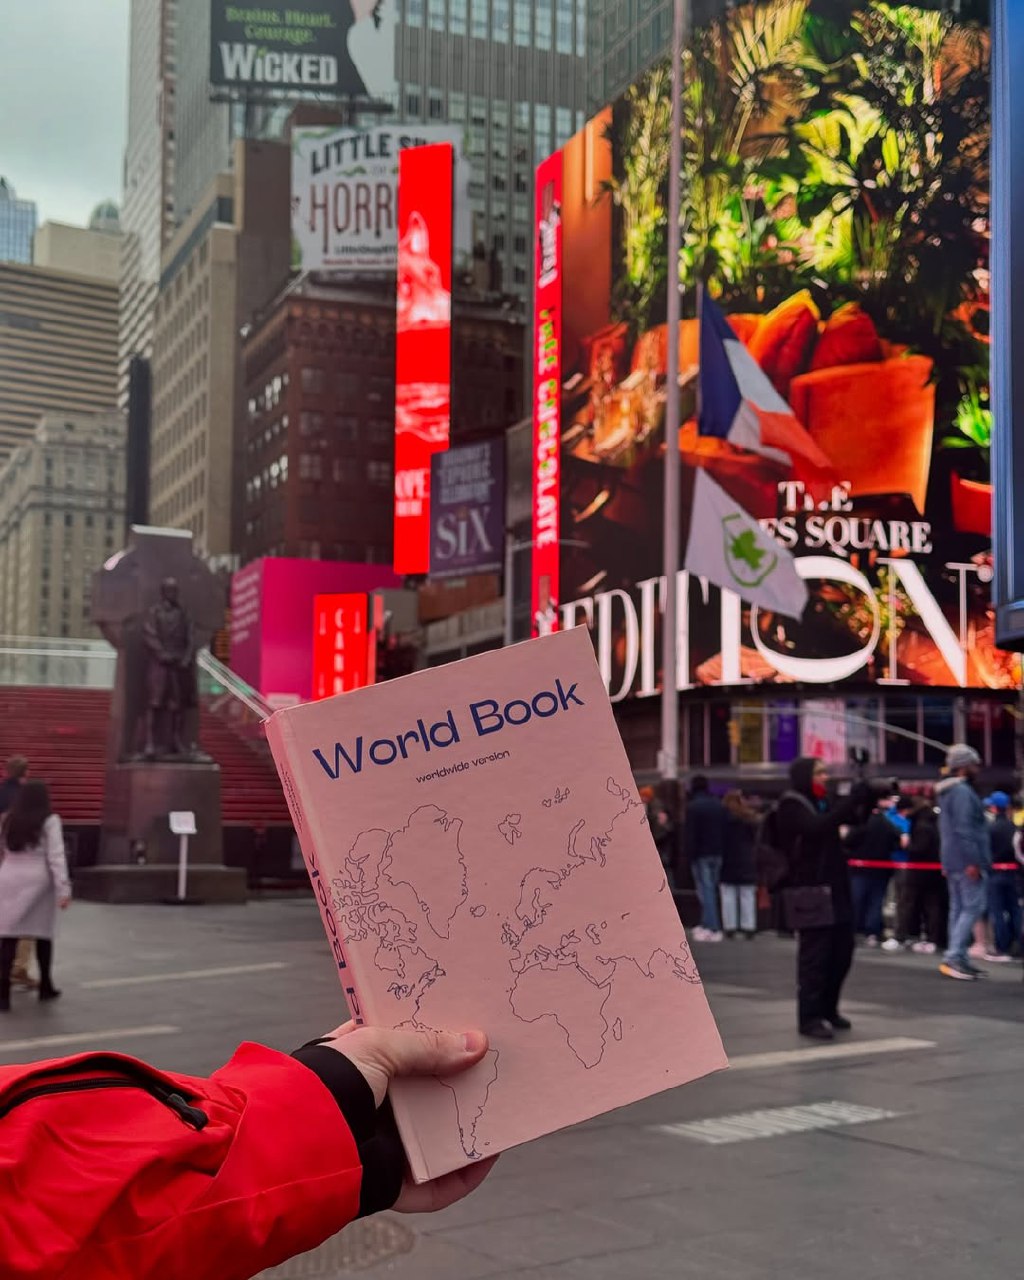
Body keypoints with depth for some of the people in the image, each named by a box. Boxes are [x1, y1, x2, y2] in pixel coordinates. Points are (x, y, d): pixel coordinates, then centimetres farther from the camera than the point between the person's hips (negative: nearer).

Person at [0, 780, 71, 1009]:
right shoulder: (49, 821, -3)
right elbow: (56, 856, -10)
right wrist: (63, 888, -12)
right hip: (38, 880, -2)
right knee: (43, 933, 15)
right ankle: (45, 986, 26)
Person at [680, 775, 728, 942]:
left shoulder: (693, 806, -10)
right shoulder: (719, 805, 10)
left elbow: (689, 833, -13)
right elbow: (724, 831, 12)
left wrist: (689, 854, -8)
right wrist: (723, 852, 16)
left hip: (701, 854, -6)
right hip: (717, 853, 6)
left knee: (705, 890, -7)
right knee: (712, 889, 13)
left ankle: (713, 928, -13)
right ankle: (707, 924, 17)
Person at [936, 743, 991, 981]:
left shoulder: (948, 791, 19)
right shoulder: (962, 791, -14)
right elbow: (963, 829, -22)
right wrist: (972, 861, -23)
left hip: (953, 861, 10)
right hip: (966, 861, -10)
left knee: (959, 908, 10)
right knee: (973, 907, -10)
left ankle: (958, 958, 11)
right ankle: (953, 957, -14)